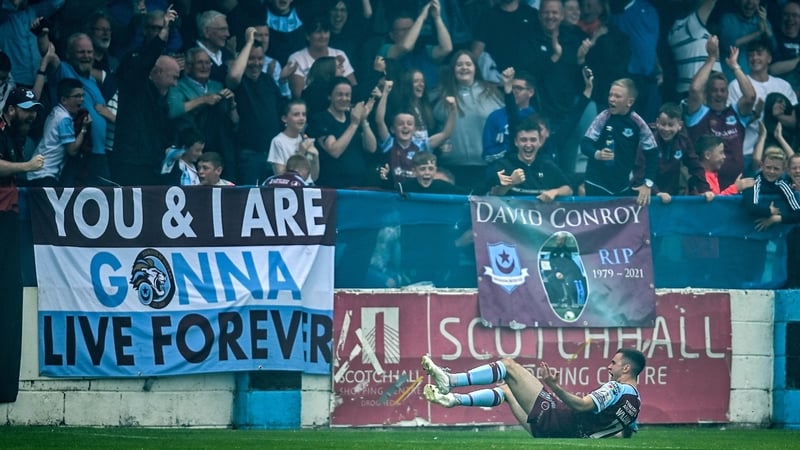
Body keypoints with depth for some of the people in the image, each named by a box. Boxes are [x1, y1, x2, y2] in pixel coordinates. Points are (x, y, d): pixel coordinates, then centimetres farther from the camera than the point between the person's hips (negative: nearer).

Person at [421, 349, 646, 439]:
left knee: (509, 366, -7)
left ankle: (450, 380, -10)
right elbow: (625, 433, 17)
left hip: (552, 416, -9)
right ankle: (453, 399, 21)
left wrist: (555, 386, -37)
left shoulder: (617, 389, -15)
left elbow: (581, 406, -28)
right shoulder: (635, 402, 10)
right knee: (506, 390, 27)